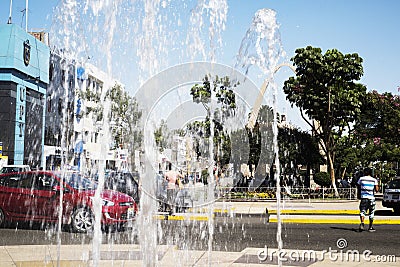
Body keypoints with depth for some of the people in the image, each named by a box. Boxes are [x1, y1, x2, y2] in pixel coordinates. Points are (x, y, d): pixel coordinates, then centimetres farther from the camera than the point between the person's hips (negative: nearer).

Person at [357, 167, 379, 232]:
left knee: (362, 211, 0)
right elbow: (377, 189, -4)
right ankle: (370, 227, 18)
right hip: (371, 198, 0)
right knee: (371, 213, 12)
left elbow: (358, 187, 7)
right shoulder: (374, 180, 0)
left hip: (363, 197, 0)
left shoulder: (361, 179, 2)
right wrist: (378, 188, 17)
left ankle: (362, 223, -26)